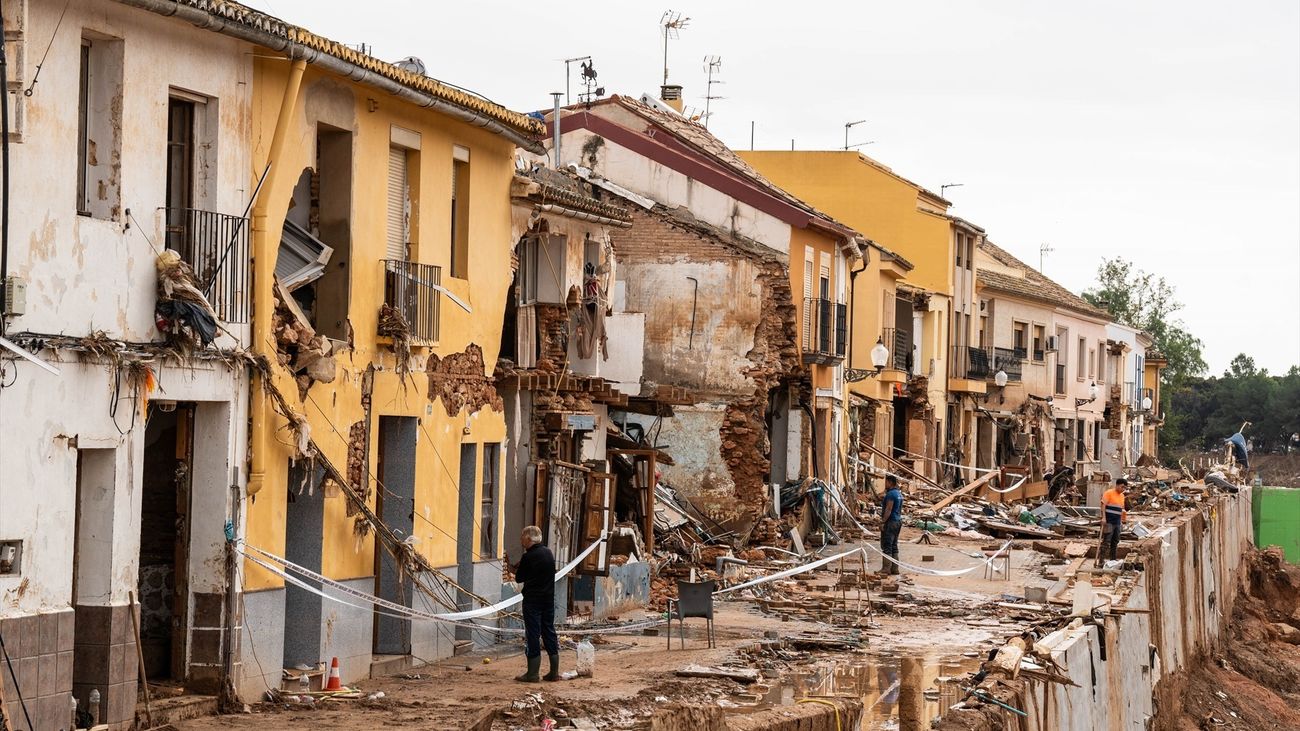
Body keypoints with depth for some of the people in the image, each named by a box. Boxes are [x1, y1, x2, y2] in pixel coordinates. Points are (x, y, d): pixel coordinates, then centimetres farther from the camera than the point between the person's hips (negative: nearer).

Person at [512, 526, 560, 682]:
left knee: (532, 634, -2)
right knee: (549, 632, 11)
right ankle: (554, 672, 13)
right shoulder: (549, 553, 7)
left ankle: (533, 674, -2)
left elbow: (519, 578, -7)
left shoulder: (528, 557, -14)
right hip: (549, 598, 7)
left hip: (532, 600, -7)